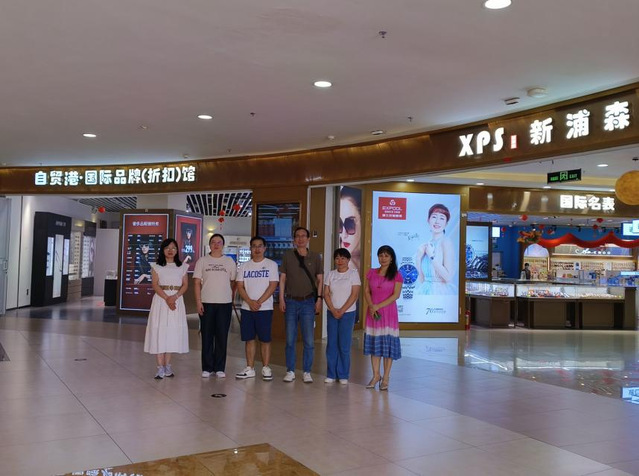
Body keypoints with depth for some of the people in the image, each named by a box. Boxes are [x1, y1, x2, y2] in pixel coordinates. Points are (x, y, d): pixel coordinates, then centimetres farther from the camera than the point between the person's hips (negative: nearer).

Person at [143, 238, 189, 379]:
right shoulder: (157, 267, 4)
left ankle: (167, 365, 10)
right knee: (159, 331, -6)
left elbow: (185, 285, 3)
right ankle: (160, 368, -5)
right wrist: (166, 298, -19)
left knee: (173, 332, 2)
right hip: (161, 299, -2)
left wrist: (174, 297, -14)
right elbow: (155, 285, -6)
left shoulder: (182, 267, 10)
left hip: (177, 301, 2)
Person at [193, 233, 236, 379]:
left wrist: (231, 299, 4)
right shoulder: (202, 261, 6)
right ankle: (207, 368, 11)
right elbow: (197, 282, 3)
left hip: (225, 303, 1)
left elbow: (233, 282, 11)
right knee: (207, 336, 4)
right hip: (206, 303, 0)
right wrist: (198, 301, -5)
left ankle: (219, 368, 10)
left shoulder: (229, 262, 9)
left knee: (222, 337, 2)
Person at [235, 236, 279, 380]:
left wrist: (259, 302, -13)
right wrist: (250, 302, -11)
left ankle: (266, 368, 9)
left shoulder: (271, 264, 1)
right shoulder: (244, 266, 10)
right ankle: (250, 369, 14)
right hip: (247, 308, 3)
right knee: (249, 339, 7)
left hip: (265, 308, -3)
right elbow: (240, 286, 4)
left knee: (265, 339, -1)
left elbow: (273, 286, -6)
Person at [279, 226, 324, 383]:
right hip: (291, 301, 1)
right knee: (290, 339, 5)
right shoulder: (287, 256, 5)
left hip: (308, 301, -1)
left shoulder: (315, 257, 4)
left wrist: (319, 298, -2)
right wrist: (281, 299, 0)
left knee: (308, 340, 0)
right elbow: (282, 279, 6)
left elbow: (320, 279, 6)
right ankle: (290, 371, 14)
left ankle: (307, 372, 10)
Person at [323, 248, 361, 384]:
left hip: (348, 313, -3)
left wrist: (342, 311, -14)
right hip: (332, 313, 3)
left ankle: (343, 375, 7)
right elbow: (326, 294, 4)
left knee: (344, 345, -2)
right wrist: (333, 310, -10)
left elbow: (354, 295, -8)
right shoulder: (331, 274, 9)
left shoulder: (353, 273, -2)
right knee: (331, 344, 4)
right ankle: (331, 374, 12)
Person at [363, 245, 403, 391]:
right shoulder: (371, 273, 8)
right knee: (374, 342, 5)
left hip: (388, 312, -3)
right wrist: (371, 306, -12)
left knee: (388, 343, -1)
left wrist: (378, 306, -15)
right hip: (373, 312, 3)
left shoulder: (396, 275, -2)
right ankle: (376, 375, 15)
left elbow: (396, 295, -9)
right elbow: (366, 291, 6)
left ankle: (386, 378, 6)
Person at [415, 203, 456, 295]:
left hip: (441, 293, -5)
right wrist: (418, 260, -2)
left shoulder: (446, 242, -8)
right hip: (426, 293, 6)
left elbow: (448, 277, -16)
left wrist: (432, 256, -13)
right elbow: (422, 279, 9)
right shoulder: (425, 246, 8)